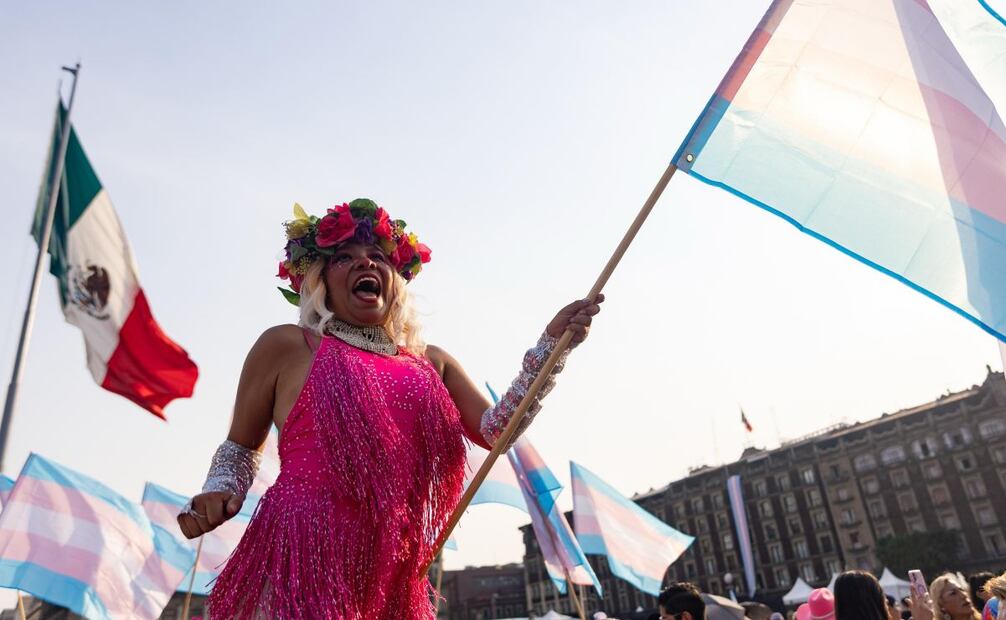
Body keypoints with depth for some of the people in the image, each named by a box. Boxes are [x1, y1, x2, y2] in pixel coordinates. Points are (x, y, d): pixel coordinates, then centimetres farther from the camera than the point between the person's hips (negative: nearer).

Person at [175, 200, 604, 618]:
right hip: (300, 560, -4)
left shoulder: (430, 362, 14)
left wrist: (552, 342, 1)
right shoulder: (286, 345, 4)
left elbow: (495, 430, 6)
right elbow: (240, 447, 13)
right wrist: (220, 492, -8)